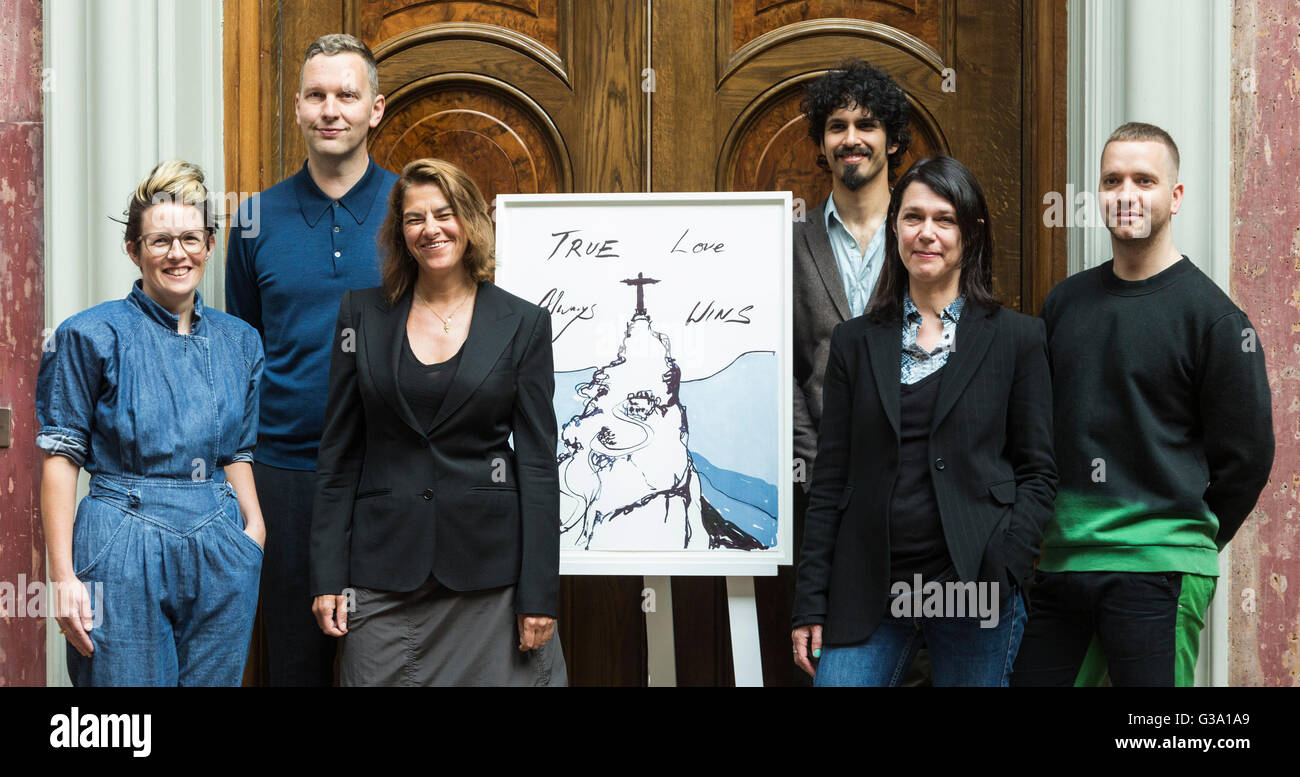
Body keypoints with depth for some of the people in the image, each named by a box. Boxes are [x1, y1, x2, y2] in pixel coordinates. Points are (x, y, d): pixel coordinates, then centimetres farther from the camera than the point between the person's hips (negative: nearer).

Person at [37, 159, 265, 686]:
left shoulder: (238, 341, 11)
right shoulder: (92, 336, -4)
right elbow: (60, 457, -5)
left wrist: (254, 530, 3)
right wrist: (63, 576, -10)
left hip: (221, 557, 4)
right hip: (124, 553, -4)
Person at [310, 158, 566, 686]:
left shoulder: (523, 324, 2)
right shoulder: (362, 314, 6)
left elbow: (538, 463, 0)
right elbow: (338, 451, 6)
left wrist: (539, 594, -5)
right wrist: (327, 576, 0)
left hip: (489, 567, -1)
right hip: (385, 560, 1)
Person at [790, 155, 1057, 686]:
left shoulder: (1017, 339, 4)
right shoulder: (855, 342, 10)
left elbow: (1037, 473, 4)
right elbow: (830, 480, 8)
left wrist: (1001, 572, -11)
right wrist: (810, 604, 3)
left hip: (973, 592, -1)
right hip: (866, 592, 2)